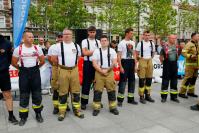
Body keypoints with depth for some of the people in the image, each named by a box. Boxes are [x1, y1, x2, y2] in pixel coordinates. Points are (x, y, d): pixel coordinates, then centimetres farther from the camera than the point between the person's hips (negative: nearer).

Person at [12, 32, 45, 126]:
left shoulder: (37, 48, 1)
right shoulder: (18, 49, -4)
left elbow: (42, 61, 9)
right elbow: (14, 63, 2)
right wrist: (21, 68, 10)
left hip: (35, 72, 1)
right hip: (24, 73, -1)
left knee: (37, 94, 7)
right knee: (24, 95, 6)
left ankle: (38, 114, 23)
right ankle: (23, 116, 19)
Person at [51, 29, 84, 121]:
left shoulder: (76, 46, 10)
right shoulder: (58, 46, -1)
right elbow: (53, 59, 1)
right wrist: (61, 64, 9)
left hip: (74, 70, 3)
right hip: (63, 71, -3)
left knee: (76, 91, 7)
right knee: (63, 92, 2)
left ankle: (77, 110, 20)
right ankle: (62, 112, 14)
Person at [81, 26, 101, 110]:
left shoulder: (98, 42, 13)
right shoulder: (85, 41, 2)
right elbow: (85, 53, -11)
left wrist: (89, 52, -9)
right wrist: (95, 51, -5)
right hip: (88, 63, -3)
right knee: (86, 83, 1)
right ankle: (84, 102, 13)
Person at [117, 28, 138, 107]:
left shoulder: (133, 43, 12)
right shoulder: (121, 43, -7)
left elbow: (134, 54, 16)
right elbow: (119, 56, -10)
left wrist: (135, 65, 10)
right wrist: (120, 67, -16)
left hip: (131, 62, 7)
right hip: (125, 62, -6)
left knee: (132, 80, 10)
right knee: (123, 80, -4)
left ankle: (130, 98, 23)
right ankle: (120, 100, 5)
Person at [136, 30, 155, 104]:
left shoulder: (152, 43, 8)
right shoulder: (140, 43, -5)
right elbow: (137, 54, -2)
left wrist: (150, 58, 9)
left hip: (150, 61, 5)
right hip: (142, 61, -5)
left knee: (149, 79, 9)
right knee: (142, 79, -4)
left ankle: (148, 95, 20)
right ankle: (141, 96, 3)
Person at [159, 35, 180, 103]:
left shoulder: (176, 46, 6)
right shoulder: (165, 46, -9)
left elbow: (178, 55, 20)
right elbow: (161, 56, -2)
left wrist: (175, 61, 13)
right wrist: (163, 62, 2)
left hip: (174, 65, 5)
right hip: (167, 65, -5)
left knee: (174, 81, 11)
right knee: (165, 81, 1)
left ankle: (174, 96, 23)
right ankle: (164, 97, 10)